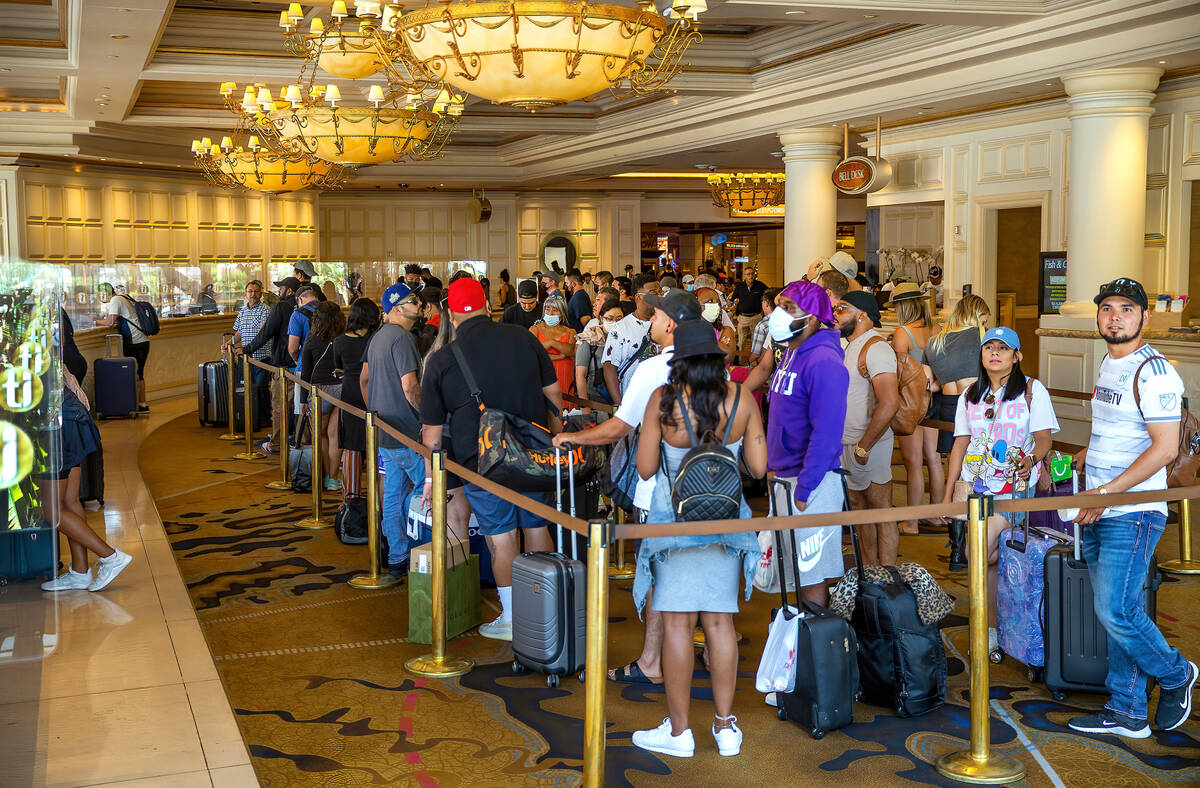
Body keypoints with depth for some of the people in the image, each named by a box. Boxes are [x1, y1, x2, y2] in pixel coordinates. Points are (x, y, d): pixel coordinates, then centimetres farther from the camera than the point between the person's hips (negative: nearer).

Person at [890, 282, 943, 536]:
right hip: (933, 398, 7)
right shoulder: (934, 330, 5)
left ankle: (911, 523, 4)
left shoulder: (902, 333, -14)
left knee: (913, 463, -2)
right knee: (933, 459, 15)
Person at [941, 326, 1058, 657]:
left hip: (1014, 486, -4)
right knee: (986, 561, 2)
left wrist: (1031, 459, -24)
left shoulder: (1032, 390, 1)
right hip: (976, 486, 4)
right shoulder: (970, 395, 13)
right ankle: (991, 630, 13)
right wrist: (948, 492, 10)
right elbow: (960, 444, 14)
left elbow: (1044, 438, -1)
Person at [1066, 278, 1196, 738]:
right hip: (1099, 512, 8)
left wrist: (1106, 492, -21)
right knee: (1116, 611, 11)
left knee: (1115, 611, -9)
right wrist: (1081, 458, 16)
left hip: (1133, 513, -8)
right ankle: (1127, 712, 19)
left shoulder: (1153, 371, -14)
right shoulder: (1108, 364, 14)